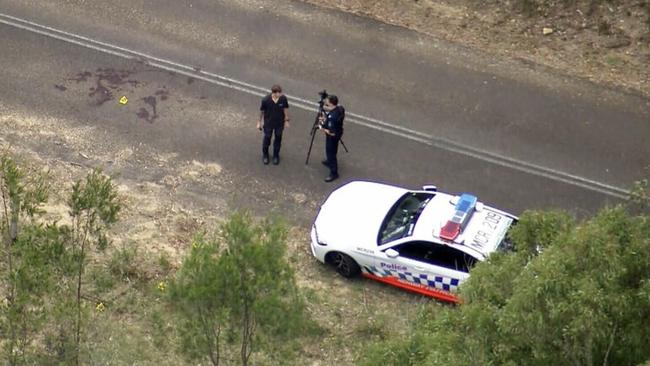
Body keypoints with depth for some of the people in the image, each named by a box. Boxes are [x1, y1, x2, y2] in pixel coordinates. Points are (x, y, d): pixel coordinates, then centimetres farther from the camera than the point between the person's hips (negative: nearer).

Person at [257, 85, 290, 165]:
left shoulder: (283, 99, -24)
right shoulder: (266, 100, -27)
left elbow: (285, 109, -5)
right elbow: (261, 111, -11)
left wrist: (286, 120, 4)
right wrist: (259, 122, 1)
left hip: (279, 123, 1)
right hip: (268, 123, -1)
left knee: (278, 138, 17)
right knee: (267, 138, 15)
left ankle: (276, 155, 40)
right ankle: (265, 155, 41)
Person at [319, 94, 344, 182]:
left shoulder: (332, 117, -39)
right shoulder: (339, 108, -12)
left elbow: (331, 132, -34)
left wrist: (323, 128, -18)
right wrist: (325, 118, -3)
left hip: (333, 136, -9)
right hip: (338, 132, 9)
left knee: (331, 152, 8)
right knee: (330, 151, 32)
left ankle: (334, 173, 21)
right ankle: (329, 161, 57)